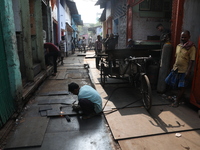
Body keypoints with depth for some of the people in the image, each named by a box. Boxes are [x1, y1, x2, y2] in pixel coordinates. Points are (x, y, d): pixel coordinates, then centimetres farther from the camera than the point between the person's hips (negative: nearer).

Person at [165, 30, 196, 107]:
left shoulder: (191, 47, -12)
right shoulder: (178, 46, 7)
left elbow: (191, 60, -14)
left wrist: (188, 71, -19)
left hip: (184, 71, -6)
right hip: (175, 69, 7)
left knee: (181, 87, 5)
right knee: (170, 82, 12)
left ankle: (177, 101, 19)